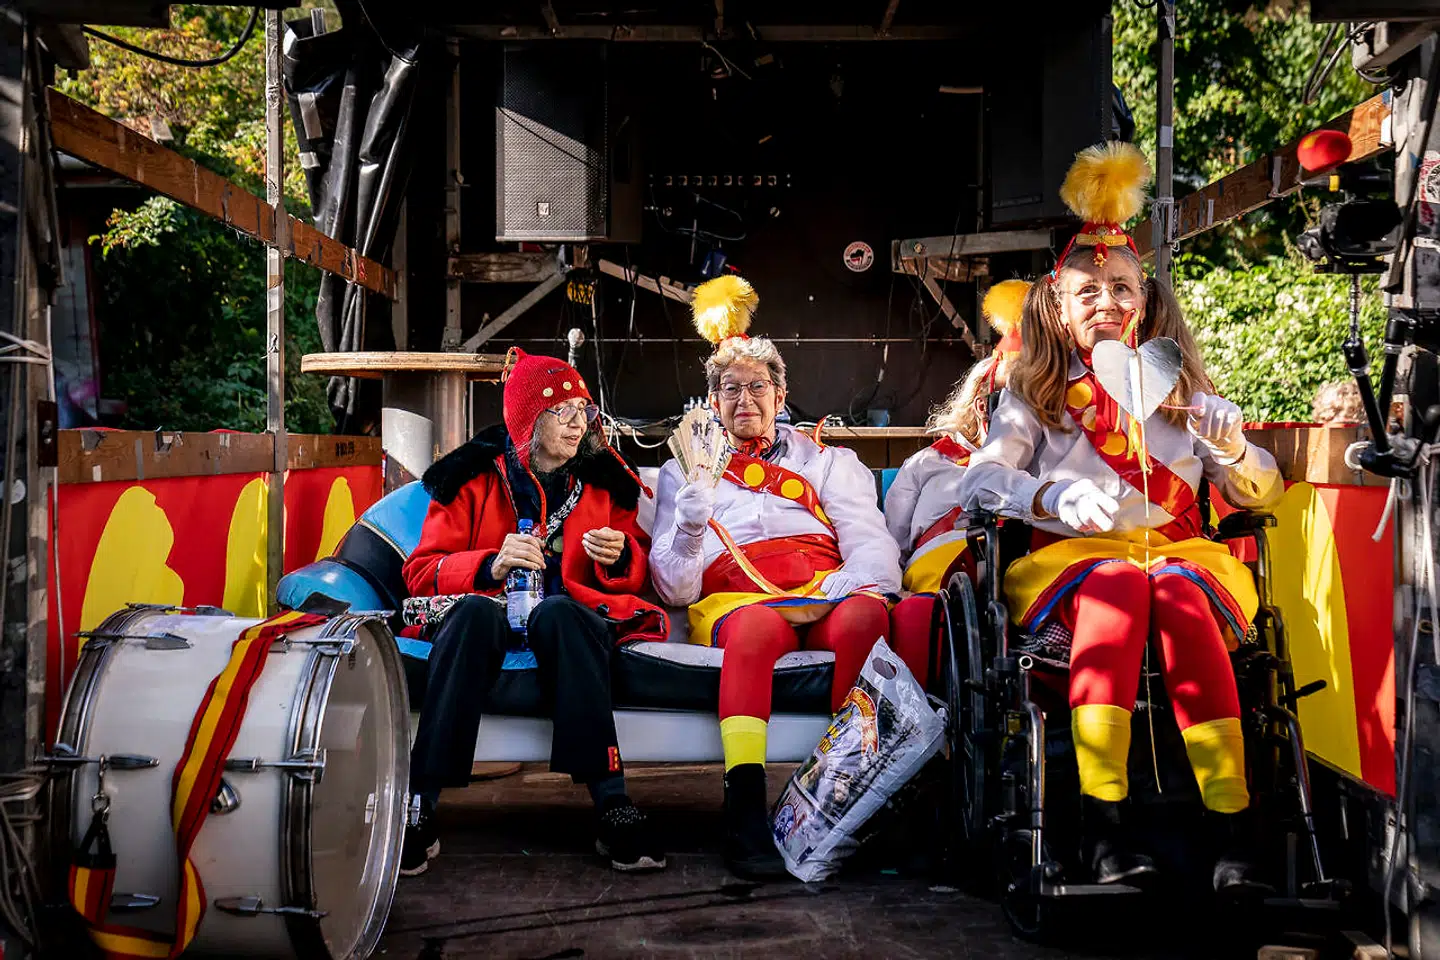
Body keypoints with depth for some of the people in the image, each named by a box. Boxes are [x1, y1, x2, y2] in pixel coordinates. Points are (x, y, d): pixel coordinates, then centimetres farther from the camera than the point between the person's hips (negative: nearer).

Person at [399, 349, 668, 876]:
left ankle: (611, 807, -43)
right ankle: (418, 808, -38)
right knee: (476, 610, -35)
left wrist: (619, 557, -4)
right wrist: (492, 565, -16)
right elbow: (422, 571, 2)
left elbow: (636, 577, 20)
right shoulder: (474, 477, 9)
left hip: (569, 620, 1)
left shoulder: (605, 481, 15)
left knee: (557, 609, -35)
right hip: (490, 620, 0)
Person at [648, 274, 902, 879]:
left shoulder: (825, 460, 27)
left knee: (867, 614, -36)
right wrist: (689, 528, -8)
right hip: (733, 597, -1)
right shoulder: (686, 471, 26)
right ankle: (744, 805, -47)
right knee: (756, 625, -39)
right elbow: (673, 589, 14)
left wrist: (835, 592, -12)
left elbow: (872, 544, 11)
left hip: (830, 596, 1)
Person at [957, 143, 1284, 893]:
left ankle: (1232, 835, -41)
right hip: (1073, 555, -1)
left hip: (1175, 549, 2)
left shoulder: (1180, 389, 20)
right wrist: (1056, 498, -23)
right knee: (1116, 586, -37)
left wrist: (1232, 448, -7)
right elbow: (977, 479, -4)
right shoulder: (1036, 395, 14)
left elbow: (1260, 493, 17)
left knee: (1179, 596, -35)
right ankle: (1103, 829, -44)